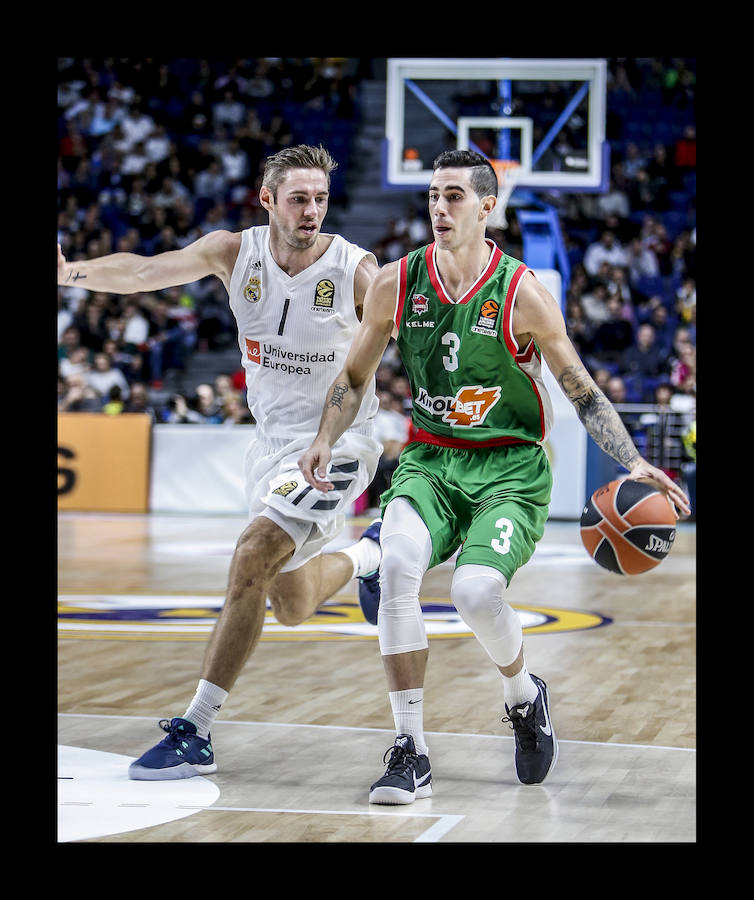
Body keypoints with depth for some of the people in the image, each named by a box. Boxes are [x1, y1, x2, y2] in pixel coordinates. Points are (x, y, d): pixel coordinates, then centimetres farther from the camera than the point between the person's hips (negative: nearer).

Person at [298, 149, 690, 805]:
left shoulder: (523, 294, -10)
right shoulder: (396, 283, -2)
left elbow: (583, 392, -2)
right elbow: (356, 375, 12)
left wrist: (633, 463, -14)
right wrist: (326, 440, -4)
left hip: (509, 467, -3)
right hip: (428, 459, 3)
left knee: (476, 591, -26)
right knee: (398, 565, -26)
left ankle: (525, 696, 11)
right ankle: (411, 753, -18)